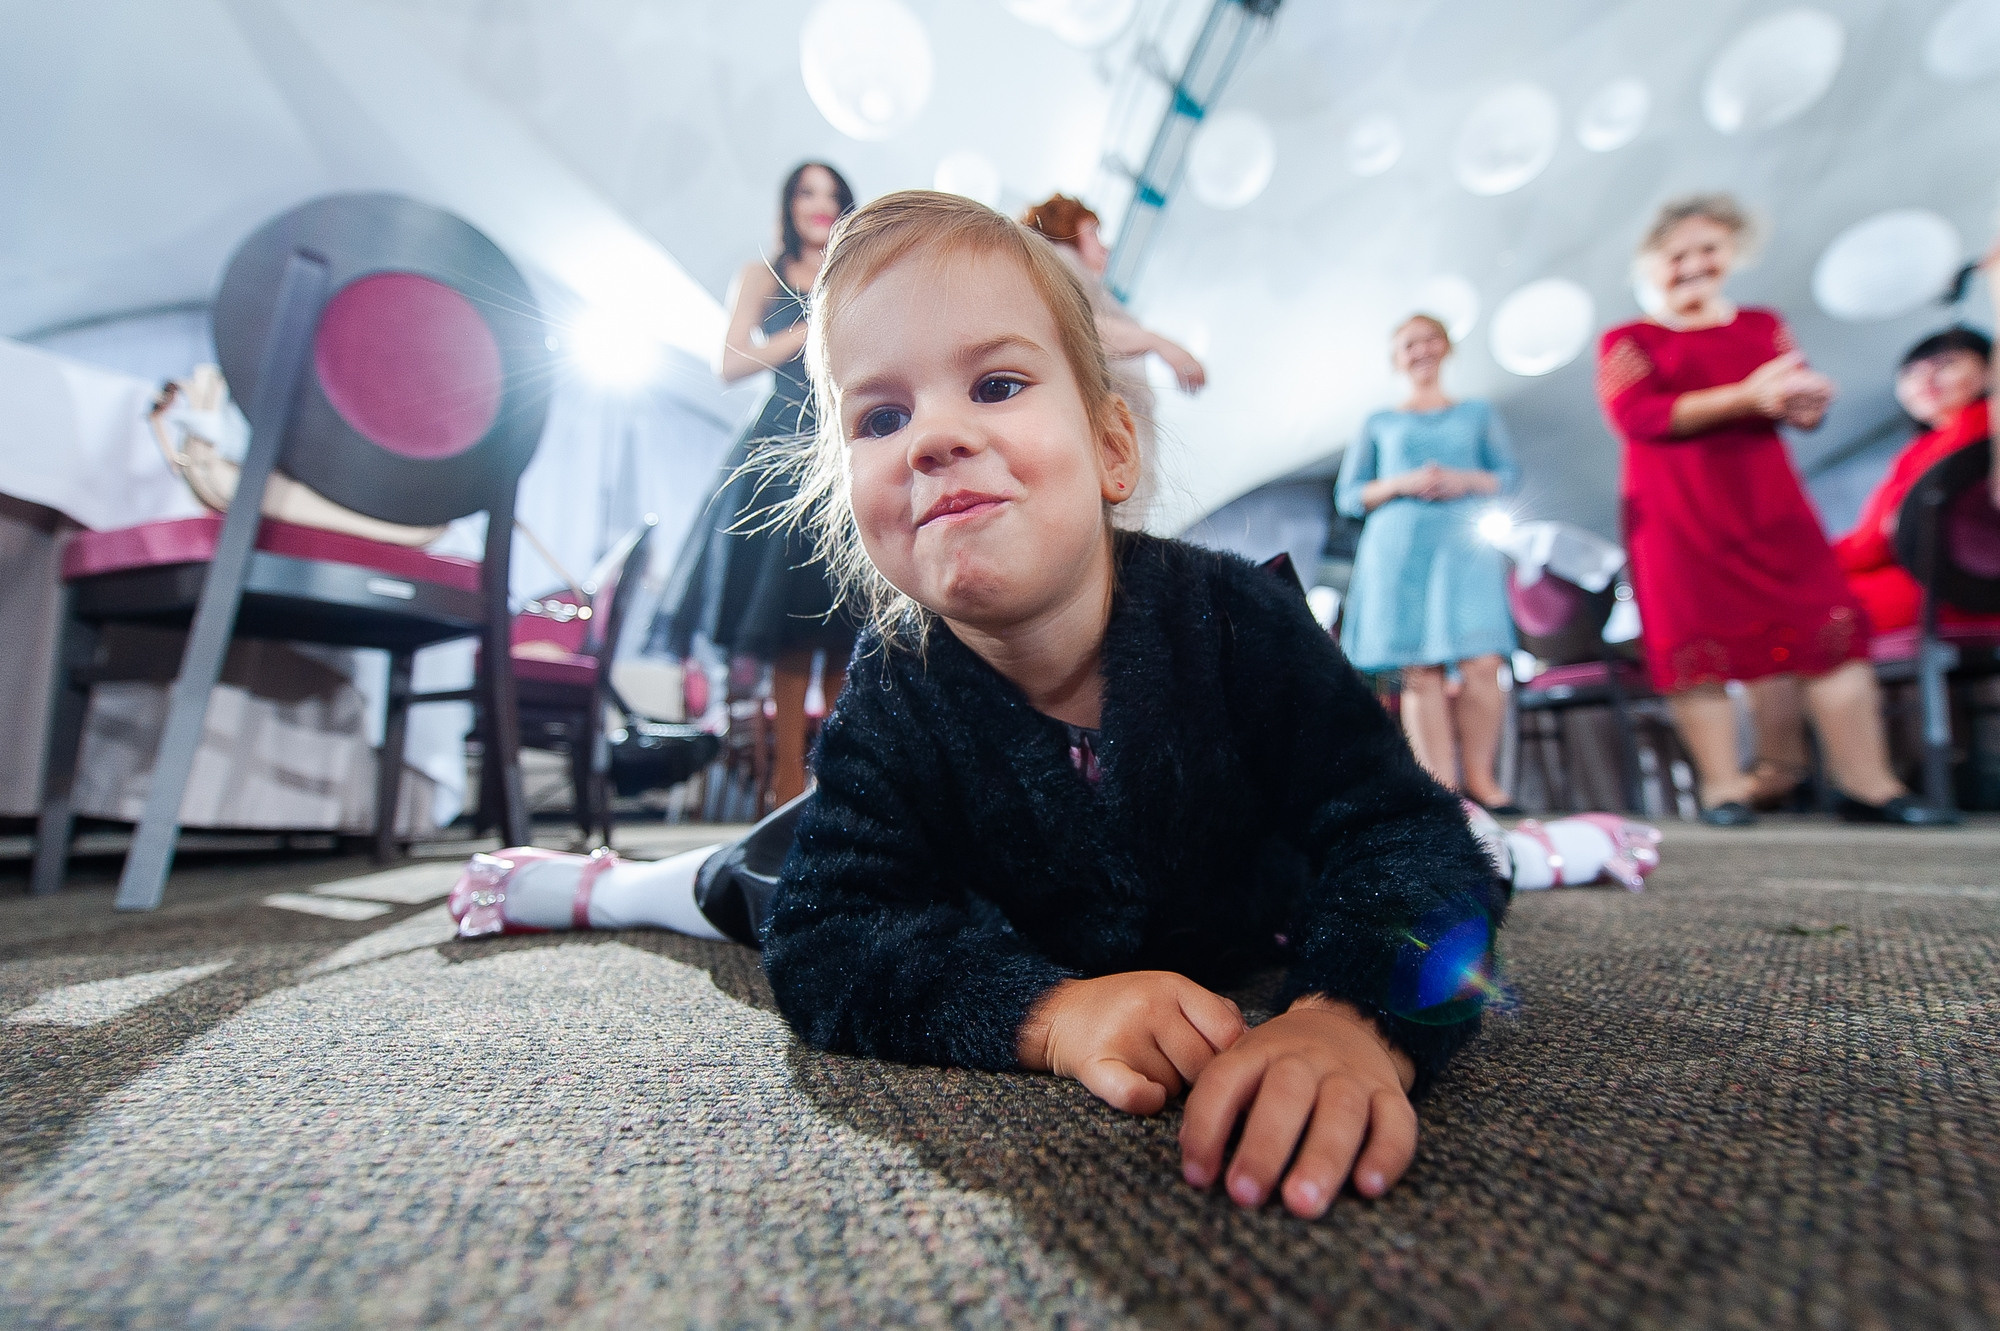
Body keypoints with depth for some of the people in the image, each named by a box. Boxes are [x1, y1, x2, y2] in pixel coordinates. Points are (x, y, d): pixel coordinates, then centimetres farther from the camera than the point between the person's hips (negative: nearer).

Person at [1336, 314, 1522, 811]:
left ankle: (1478, 775, -2)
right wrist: (1402, 484, -6)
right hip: (1399, 548, -1)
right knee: (1420, 670, -7)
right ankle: (1441, 784, -3)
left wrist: (1465, 481, -5)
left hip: (1465, 546, 1)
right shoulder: (1379, 425, 17)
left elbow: (1509, 473, 15)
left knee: (1482, 663, -14)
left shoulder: (1478, 414, 21)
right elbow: (1348, 496, 11)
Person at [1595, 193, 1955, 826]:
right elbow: (1636, 416, -13)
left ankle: (1867, 784, 7)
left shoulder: (1762, 325, 18)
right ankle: (1723, 785, 4)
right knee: (1697, 642, -4)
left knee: (1830, 628, 0)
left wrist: (1806, 400, -8)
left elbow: (1801, 402, 17)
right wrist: (1744, 397, -19)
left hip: (1768, 501, 5)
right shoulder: (1628, 341, 3)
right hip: (1679, 516, -4)